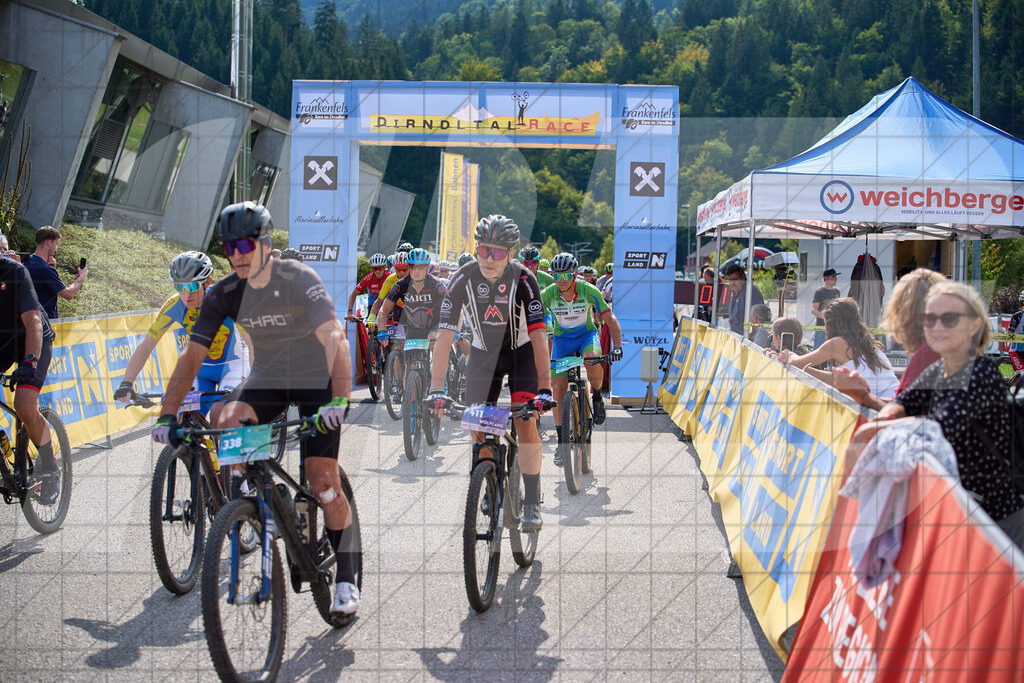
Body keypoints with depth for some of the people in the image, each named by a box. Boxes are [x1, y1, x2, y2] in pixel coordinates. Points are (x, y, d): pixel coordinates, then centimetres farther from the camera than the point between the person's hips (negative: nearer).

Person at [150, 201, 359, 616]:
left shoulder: (298, 280, -24)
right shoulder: (224, 294, -11)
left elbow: (334, 338, -34)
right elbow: (193, 355, -10)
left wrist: (338, 399, -48)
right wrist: (167, 415, -19)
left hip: (316, 380, -4)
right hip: (267, 379, 4)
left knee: (322, 480, -11)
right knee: (227, 426, -27)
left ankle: (345, 577, 3)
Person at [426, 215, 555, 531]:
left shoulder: (523, 279, -27)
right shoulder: (464, 278, -23)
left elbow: (538, 335, -29)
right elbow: (445, 335, -23)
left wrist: (545, 389, -37)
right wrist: (437, 389, -30)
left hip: (521, 351, -2)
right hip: (483, 353, 2)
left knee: (525, 421, -16)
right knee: (477, 428, -3)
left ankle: (532, 503, -6)